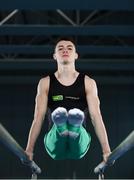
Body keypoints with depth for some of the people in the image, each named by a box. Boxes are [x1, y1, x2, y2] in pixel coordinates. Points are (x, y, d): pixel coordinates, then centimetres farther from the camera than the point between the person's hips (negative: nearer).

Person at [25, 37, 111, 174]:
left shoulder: (88, 83, 11)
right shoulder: (45, 83, 12)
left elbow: (96, 116, 4)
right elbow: (38, 118, 7)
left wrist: (106, 150, -5)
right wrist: (29, 150, -1)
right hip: (56, 147, 0)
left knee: (77, 115, -35)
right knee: (59, 115, -34)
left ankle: (75, 131, -65)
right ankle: (61, 130, -63)